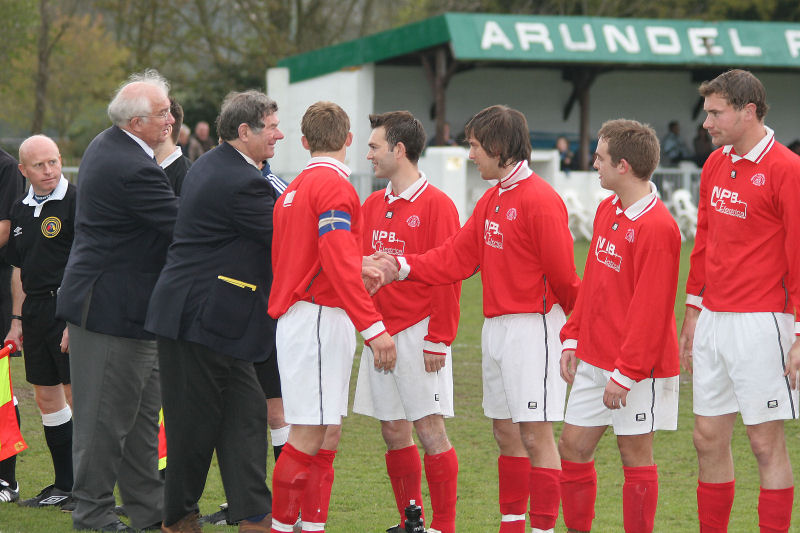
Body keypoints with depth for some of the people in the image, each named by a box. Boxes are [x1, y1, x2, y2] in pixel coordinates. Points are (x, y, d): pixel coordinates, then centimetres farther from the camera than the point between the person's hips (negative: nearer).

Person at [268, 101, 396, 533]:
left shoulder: (295, 188, 18)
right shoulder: (333, 185, -11)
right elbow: (339, 263, -21)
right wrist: (374, 327, -24)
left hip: (298, 316, 10)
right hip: (320, 318, -10)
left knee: (326, 436, 10)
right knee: (309, 435, -8)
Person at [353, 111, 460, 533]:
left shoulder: (436, 205, -8)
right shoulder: (372, 206, 13)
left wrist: (438, 340, -14)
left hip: (418, 332, -7)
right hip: (379, 334, 7)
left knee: (429, 430, -5)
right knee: (393, 431, 9)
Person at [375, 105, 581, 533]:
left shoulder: (540, 200, -15)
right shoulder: (492, 200, 14)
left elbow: (563, 276, -12)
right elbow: (457, 256, 10)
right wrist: (402, 268, 0)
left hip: (533, 327, -9)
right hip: (496, 328, 9)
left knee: (536, 436, -6)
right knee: (505, 432, 13)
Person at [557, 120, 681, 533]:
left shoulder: (657, 226, -18)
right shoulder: (606, 210, 10)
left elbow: (651, 308, -20)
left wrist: (625, 373, -19)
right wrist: (572, 339, 13)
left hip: (636, 367, -8)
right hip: (594, 360, 8)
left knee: (635, 456, 1)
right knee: (572, 448, 10)